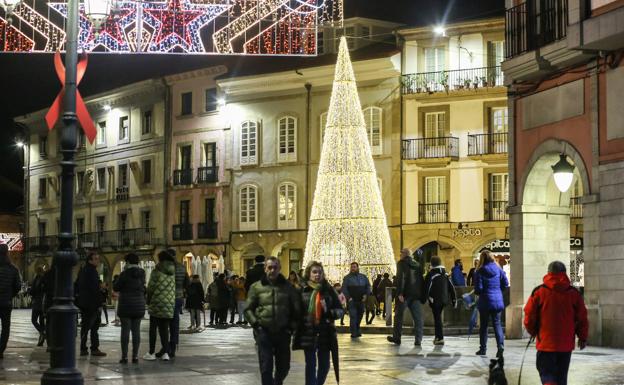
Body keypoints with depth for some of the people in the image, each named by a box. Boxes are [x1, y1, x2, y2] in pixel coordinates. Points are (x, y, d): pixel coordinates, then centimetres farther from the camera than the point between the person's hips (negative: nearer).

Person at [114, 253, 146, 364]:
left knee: (125, 330, -1)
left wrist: (116, 279, 11)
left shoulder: (125, 274, -11)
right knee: (136, 330, 5)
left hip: (125, 306, -4)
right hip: (139, 305, 4)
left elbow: (116, 288, -5)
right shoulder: (142, 274, 4)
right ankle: (135, 356, 3)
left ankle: (124, 356, -3)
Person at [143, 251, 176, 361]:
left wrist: (148, 301, 8)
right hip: (170, 304, 4)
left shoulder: (157, 271, -8)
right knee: (164, 328, 8)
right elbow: (174, 288, 7)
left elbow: (150, 287, -6)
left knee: (153, 328, 4)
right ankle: (165, 352, 1)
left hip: (157, 303, -4)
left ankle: (151, 353, 5)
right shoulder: (173, 272, 6)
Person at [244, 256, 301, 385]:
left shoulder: (288, 287, 6)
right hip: (264, 333, -2)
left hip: (283, 333, 2)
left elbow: (296, 309, 11)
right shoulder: (256, 287, 2)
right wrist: (256, 324, -8)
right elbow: (248, 309, 4)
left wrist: (292, 326, 3)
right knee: (266, 368, -4)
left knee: (283, 367, 12)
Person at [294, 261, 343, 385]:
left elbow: (340, 310, 5)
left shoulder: (328, 290, 3)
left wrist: (328, 312, -14)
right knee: (311, 365, 1)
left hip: (325, 333, 2)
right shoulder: (302, 290, -2)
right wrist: (296, 327, -7)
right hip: (308, 333, -2)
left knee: (324, 365, 10)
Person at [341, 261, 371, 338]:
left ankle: (357, 330, 28)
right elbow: (344, 289, -4)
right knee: (353, 316, -11)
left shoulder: (363, 277, 12)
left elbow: (368, 286, 15)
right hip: (352, 300, -4)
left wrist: (366, 295, -1)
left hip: (361, 300, 4)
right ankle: (354, 333, -9)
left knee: (360, 315, 11)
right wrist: (348, 297, -15)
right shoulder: (347, 278, 2)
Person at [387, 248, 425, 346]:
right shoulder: (418, 265, 16)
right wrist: (422, 296, 14)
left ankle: (396, 338, 11)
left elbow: (400, 278, -15)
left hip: (405, 294, -5)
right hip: (416, 294, 5)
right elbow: (421, 281, 15)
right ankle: (418, 340, -3)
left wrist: (399, 293, -19)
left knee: (399, 316, 7)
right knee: (417, 317, 3)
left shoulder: (402, 263, -3)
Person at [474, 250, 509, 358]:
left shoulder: (480, 271, -10)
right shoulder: (498, 270, 1)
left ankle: (483, 348, 15)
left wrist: (477, 292, 10)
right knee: (497, 324, 6)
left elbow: (478, 288, -12)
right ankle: (500, 345, -14)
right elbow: (505, 284, 3)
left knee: (483, 325, 10)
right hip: (498, 301, 3)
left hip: (485, 301, -3)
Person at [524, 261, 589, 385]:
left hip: (545, 343, -3)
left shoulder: (539, 292, -6)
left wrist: (533, 332, 16)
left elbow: (529, 317, -3)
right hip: (566, 344, 3)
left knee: (546, 373, 0)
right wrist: (583, 338, 16)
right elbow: (582, 319, 3)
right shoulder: (574, 293, 1)